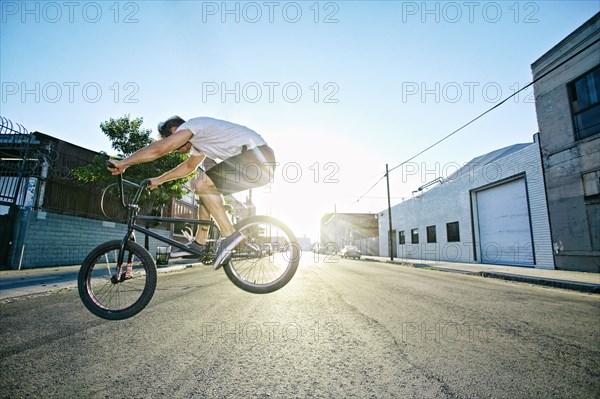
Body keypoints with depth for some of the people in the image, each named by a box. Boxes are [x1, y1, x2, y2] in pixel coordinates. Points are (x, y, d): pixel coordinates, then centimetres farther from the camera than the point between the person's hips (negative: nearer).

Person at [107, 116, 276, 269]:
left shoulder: (191, 124, -2)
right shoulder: (199, 139, 27)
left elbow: (158, 148, -13)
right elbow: (189, 166, 40)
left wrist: (123, 163, -2)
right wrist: (159, 179, 43)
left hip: (256, 156, -10)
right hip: (260, 161, 10)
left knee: (202, 183, -15)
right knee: (205, 188, 15)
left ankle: (229, 235, -11)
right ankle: (199, 243, 20)